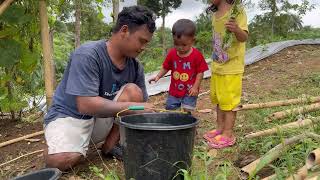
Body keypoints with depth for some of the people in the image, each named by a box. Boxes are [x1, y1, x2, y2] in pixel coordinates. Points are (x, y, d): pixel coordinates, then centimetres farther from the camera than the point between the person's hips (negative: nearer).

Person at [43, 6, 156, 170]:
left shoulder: (135, 67, -5)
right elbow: (86, 105, -31)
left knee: (133, 91, -19)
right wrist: (134, 107, -30)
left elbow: (143, 104, 3)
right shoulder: (87, 55, -24)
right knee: (61, 160, -34)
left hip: (103, 119, 5)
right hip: (69, 115, -5)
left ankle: (110, 147, -6)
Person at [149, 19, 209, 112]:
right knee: (169, 110, 10)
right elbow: (165, 68, 7)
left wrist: (195, 87, -16)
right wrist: (158, 76, -8)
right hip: (174, 90, 4)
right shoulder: (172, 53, -3)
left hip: (190, 91, -4)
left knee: (186, 112, -7)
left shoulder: (197, 55, -13)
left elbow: (200, 72, -10)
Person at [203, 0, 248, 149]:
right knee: (218, 99, 15)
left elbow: (244, 37, -22)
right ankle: (220, 128, 29)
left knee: (229, 100, -2)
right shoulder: (215, 15, 9)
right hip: (217, 66, 8)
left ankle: (228, 134, 8)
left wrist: (237, 29, -45)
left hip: (232, 67, -8)